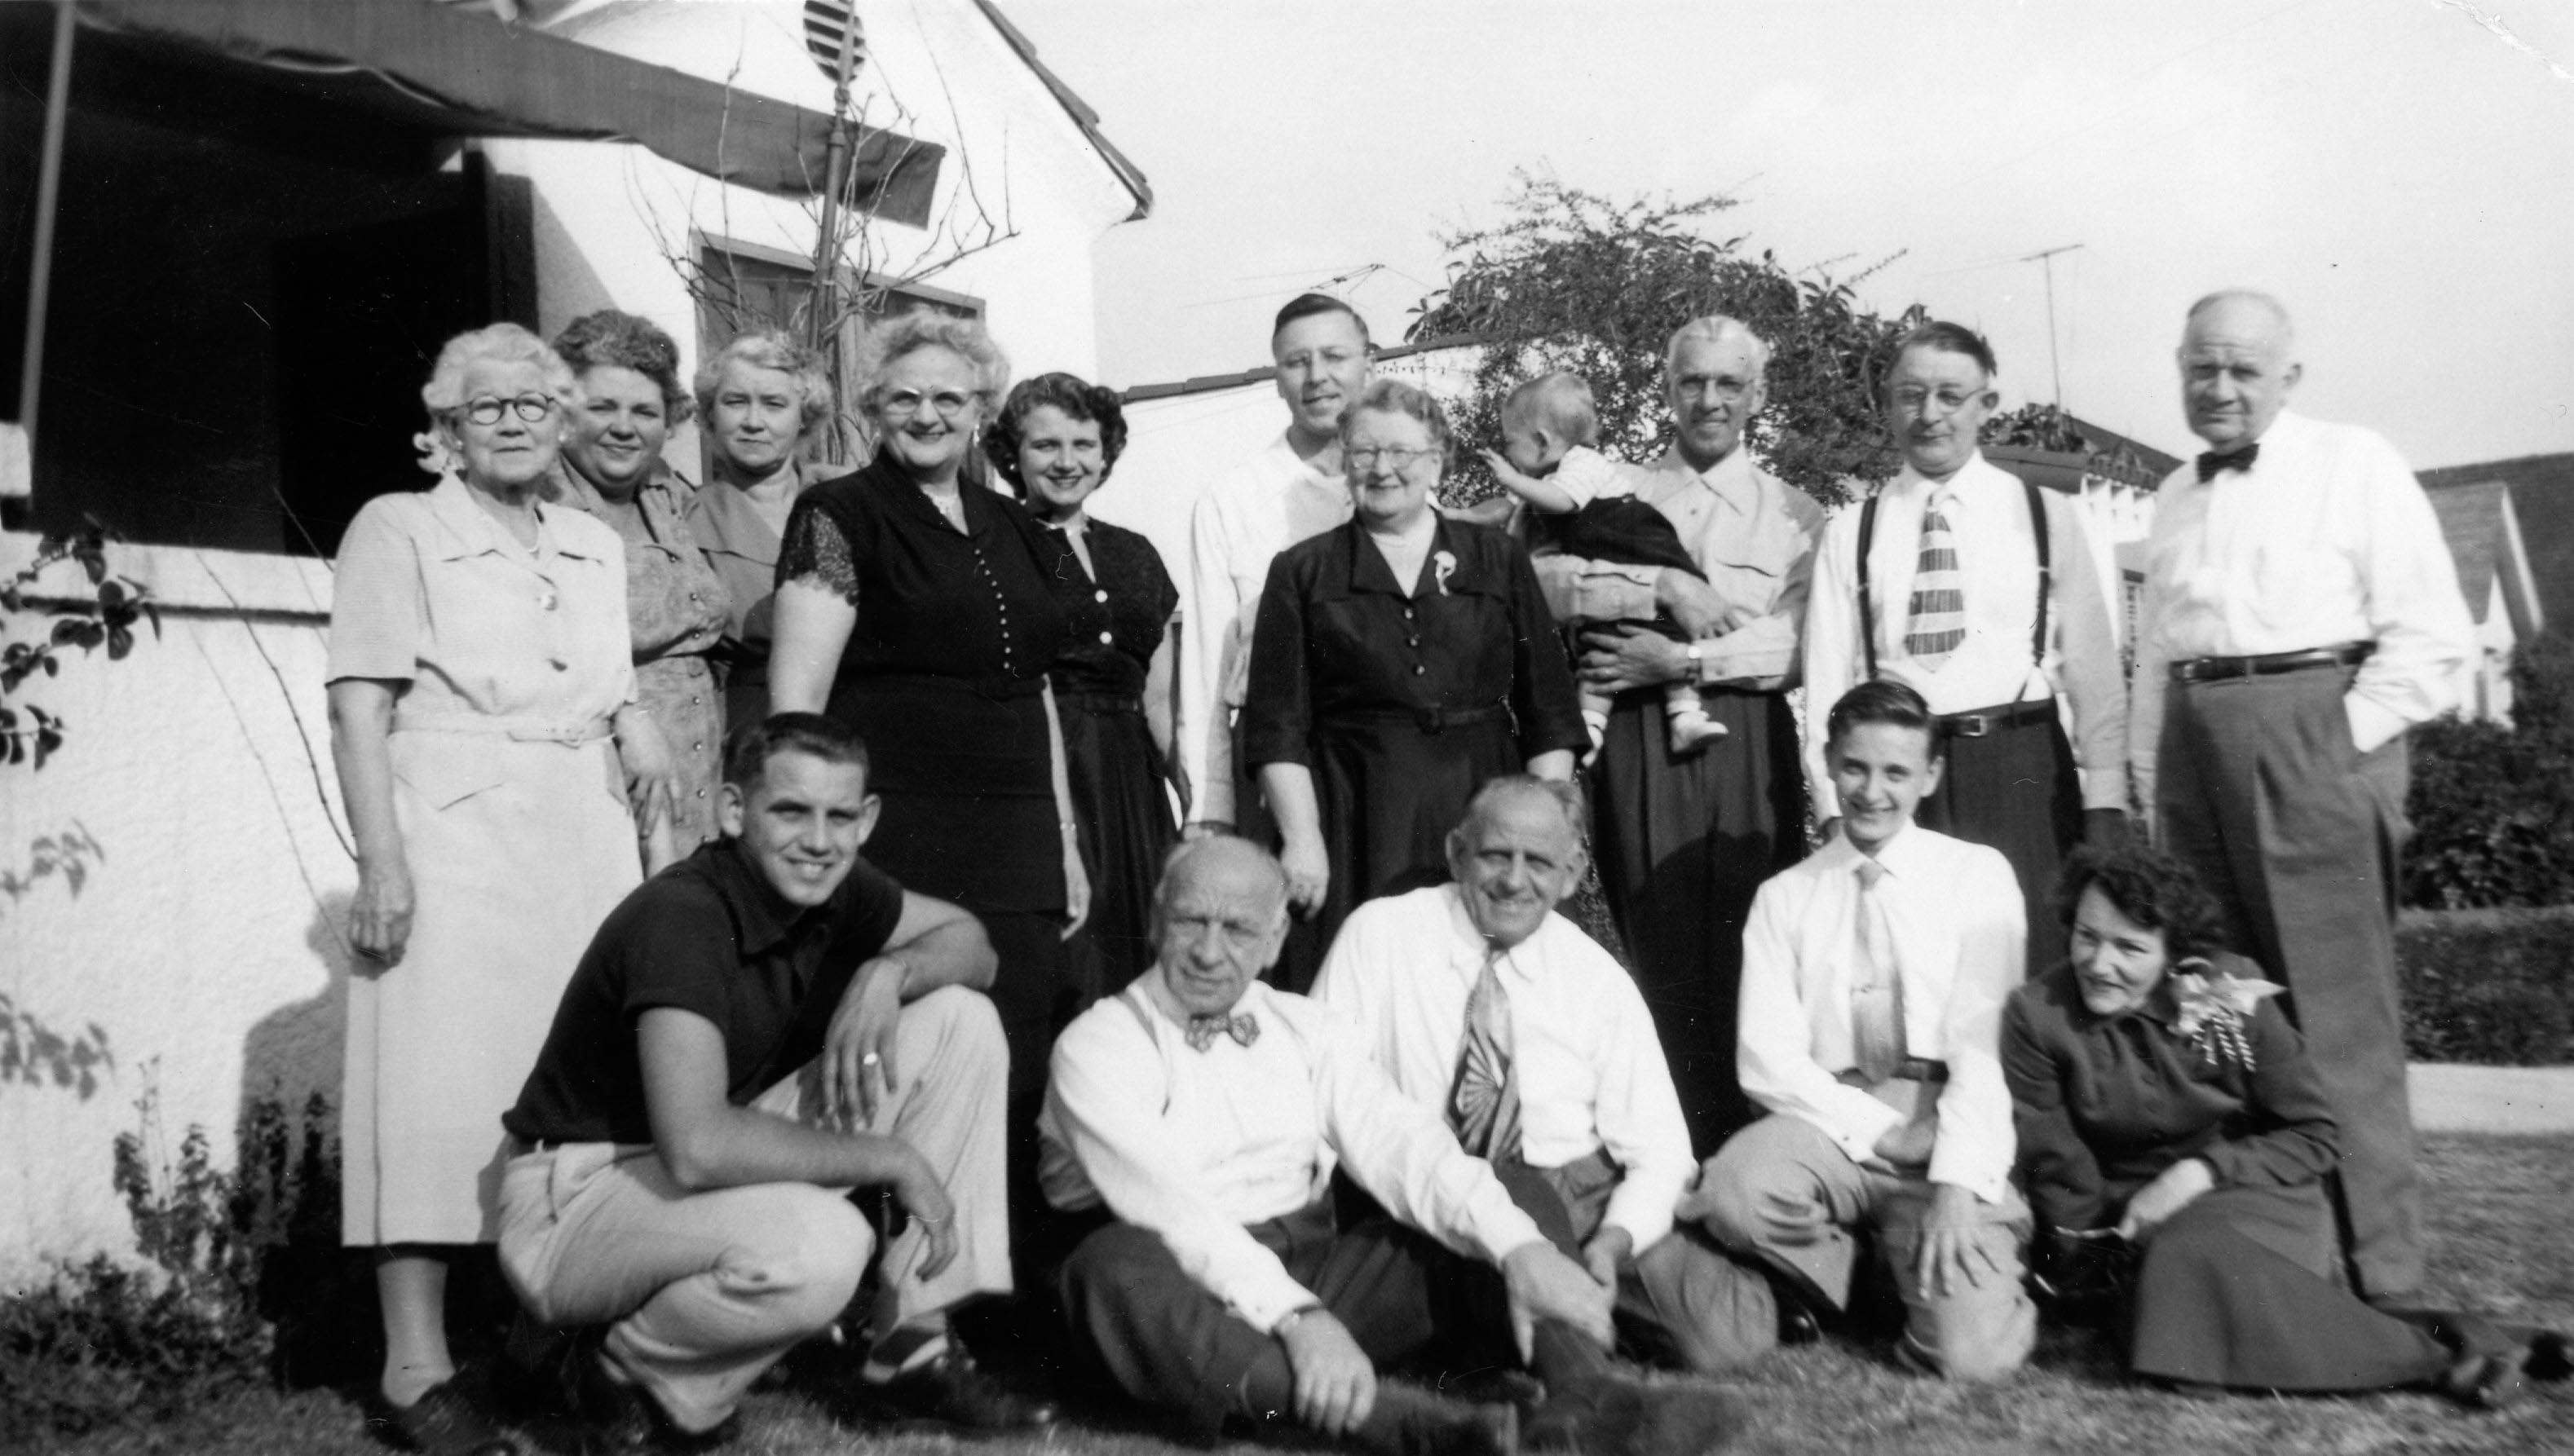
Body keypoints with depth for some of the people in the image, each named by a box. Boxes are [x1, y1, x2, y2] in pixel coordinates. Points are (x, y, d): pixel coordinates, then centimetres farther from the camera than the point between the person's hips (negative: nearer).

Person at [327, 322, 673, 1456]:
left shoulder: (595, 546, 20)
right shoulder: (399, 528, 5)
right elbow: (360, 705, -4)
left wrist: (635, 727, 3)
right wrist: (381, 858, -14)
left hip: (587, 838, 5)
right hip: (454, 829, -5)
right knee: (443, 1080, -8)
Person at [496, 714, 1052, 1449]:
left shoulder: (825, 886, -3)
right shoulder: (680, 918, -27)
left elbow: (970, 941, 9)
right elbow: (697, 1148, -37)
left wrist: (887, 973, -14)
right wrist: (891, 1158, -26)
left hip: (711, 1176, 8)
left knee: (962, 1020, -3)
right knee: (823, 1244, -38)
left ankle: (914, 1348, 2)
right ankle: (634, 1369, -5)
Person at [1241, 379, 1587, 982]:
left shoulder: (1498, 560, 10)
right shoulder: (1301, 572, 7)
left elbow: (1549, 711, 8)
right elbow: (1278, 727, 2)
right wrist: (1302, 840, -8)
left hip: (1481, 819, 1)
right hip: (1354, 829, -1)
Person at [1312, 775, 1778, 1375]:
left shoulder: (1599, 981, 4)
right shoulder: (1380, 933, -3)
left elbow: (1657, 1152, 3)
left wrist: (1611, 1241, -18)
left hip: (1585, 1196, 3)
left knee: (1728, 1332, -20)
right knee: (1512, 1192, -37)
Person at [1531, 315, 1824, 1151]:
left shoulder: (1792, 514, 12)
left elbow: (1796, 644, -3)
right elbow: (1547, 580, -5)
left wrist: (1679, 661, -13)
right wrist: (1664, 585, -13)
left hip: (1746, 749, 0)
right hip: (1642, 750, 0)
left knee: (1747, 956, -2)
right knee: (1660, 959, 0)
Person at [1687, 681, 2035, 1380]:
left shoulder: (1977, 876, 6)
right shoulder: (1785, 896, 10)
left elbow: (1984, 1039, -5)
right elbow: (1766, 1060, 1)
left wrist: (1956, 1185, -17)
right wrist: (1880, 1132, -13)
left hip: (1953, 1137, -2)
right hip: (1831, 1126, 2)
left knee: (1970, 1355, -23)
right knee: (1735, 1187, -32)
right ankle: (1859, 1285, 1)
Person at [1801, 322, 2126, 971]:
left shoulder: (2046, 515, 8)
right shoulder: (1850, 532, 9)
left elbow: (2094, 667, 5)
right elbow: (1828, 680, 4)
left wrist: (2105, 807, -1)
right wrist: (1835, 810, -4)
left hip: (2024, 770, 0)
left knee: (2034, 967, -4)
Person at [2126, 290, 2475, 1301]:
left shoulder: (2354, 465, 2)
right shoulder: (2178, 497, 19)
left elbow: (2431, 634, -5)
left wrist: (2346, 736, -11)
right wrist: (2151, 785, 15)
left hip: (2313, 736, -6)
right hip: (2195, 748, 6)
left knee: (2335, 1016, -6)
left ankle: (2376, 1271, 2)